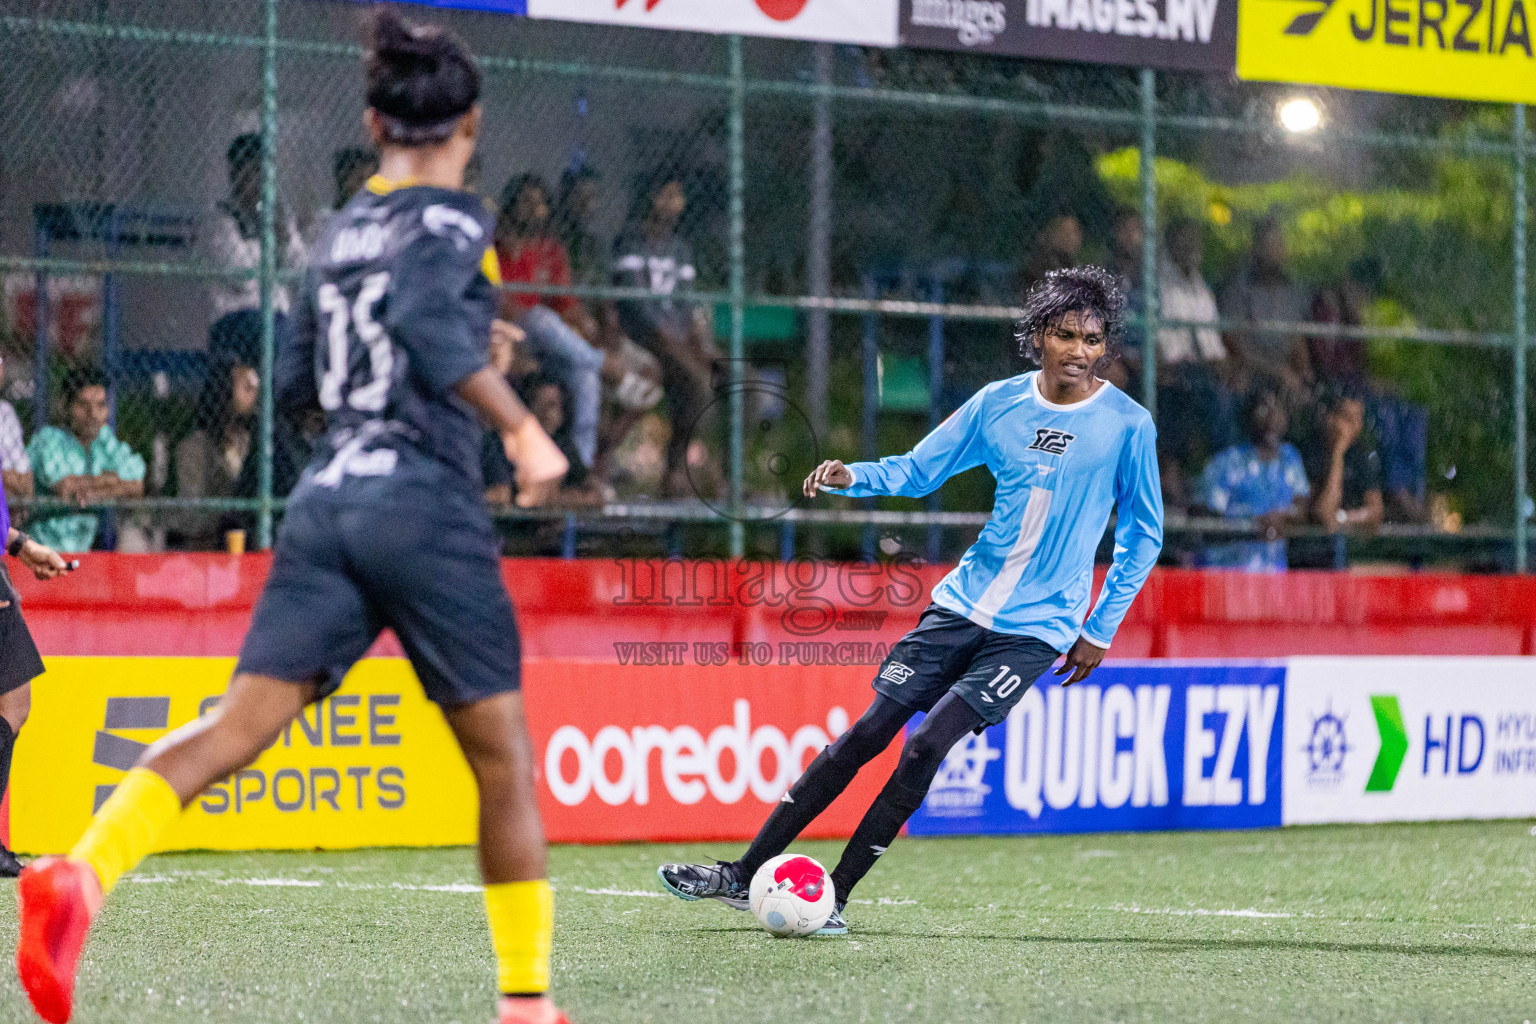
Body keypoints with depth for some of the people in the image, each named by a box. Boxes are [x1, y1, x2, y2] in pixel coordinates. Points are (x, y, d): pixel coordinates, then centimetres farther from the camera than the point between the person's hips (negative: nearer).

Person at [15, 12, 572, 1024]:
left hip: (326, 500, 6)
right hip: (429, 507, -6)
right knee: (503, 757, 7)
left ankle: (81, 874, -31)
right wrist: (521, 425, -22)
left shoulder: (344, 227, 18)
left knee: (241, 724, -6)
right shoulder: (452, 217, -2)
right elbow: (424, 319, -22)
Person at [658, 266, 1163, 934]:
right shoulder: (999, 403, 2)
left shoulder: (1128, 425, -6)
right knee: (866, 734, -1)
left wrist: (1101, 630, 2)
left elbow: (1143, 534, 4)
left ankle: (836, 896, -7)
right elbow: (918, 470, 11)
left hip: (1034, 629, -3)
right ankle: (742, 876, 5)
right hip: (962, 604, 3)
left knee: (927, 746, -17)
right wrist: (852, 477, -8)